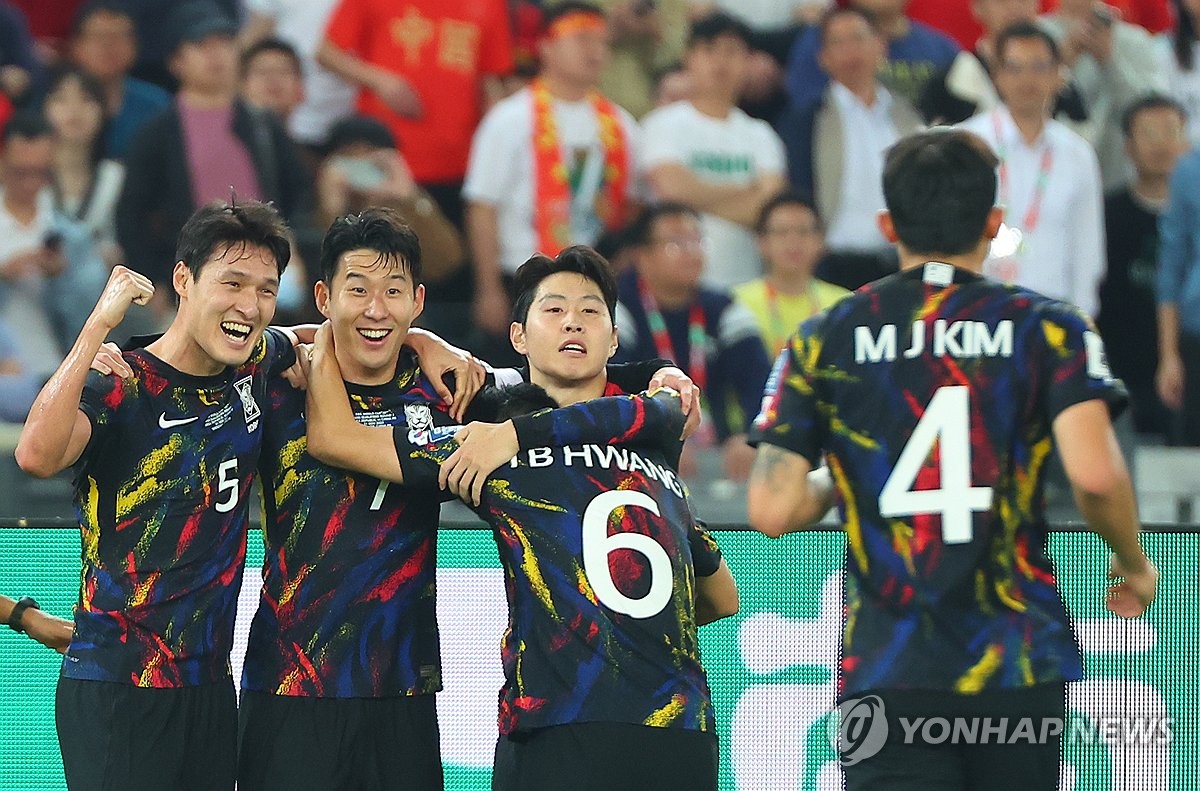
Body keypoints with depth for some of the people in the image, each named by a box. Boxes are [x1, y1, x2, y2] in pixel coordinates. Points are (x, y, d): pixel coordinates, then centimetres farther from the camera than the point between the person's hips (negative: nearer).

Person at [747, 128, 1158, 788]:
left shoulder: (825, 341, 4)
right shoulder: (1047, 329, 0)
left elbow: (772, 511, 0)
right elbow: (1095, 475, -13)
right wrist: (1134, 563, 7)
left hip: (885, 677, 0)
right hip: (1021, 670, 0)